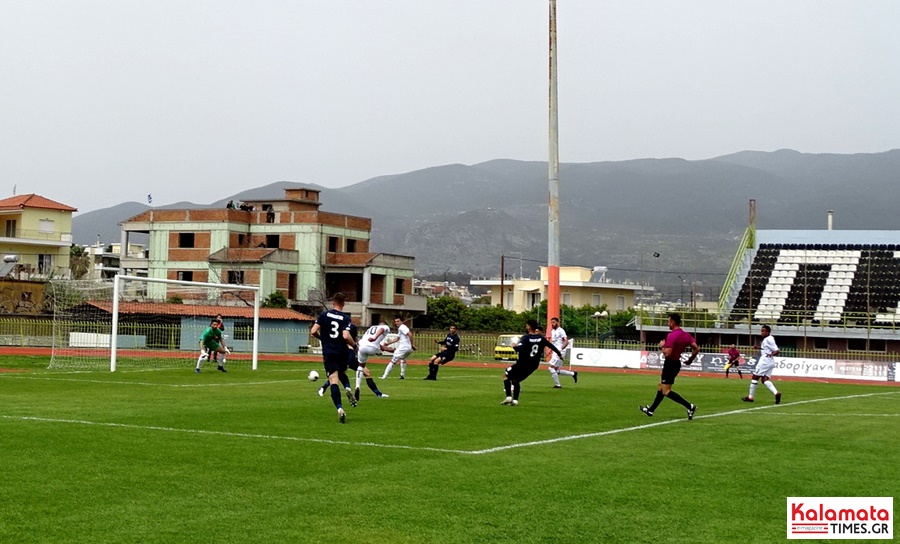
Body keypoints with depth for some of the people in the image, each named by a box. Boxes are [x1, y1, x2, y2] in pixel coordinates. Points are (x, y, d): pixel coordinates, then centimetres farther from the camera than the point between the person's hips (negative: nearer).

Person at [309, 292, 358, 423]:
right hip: (342, 351, 1)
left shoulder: (324, 315, 0)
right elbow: (346, 336, -17)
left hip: (328, 353, -1)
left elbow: (313, 331, -5)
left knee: (333, 380, -9)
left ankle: (340, 408, -23)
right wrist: (354, 345, 1)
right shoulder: (345, 318, -4)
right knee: (343, 373, 31)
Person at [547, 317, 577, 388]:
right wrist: (551, 352, 22)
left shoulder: (560, 331, -11)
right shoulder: (552, 331, 16)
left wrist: (560, 349, -32)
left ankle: (557, 384, -4)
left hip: (560, 352, -9)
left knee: (551, 367, -12)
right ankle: (573, 373, 22)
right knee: (557, 370, 9)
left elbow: (566, 342, -20)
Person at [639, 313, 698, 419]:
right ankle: (651, 410, 30)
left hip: (670, 364, -10)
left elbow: (667, 353, -27)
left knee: (666, 391, -4)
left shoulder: (672, 336, -22)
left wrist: (662, 346, -9)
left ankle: (690, 406, -11)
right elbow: (696, 348, 4)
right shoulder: (686, 335, 4)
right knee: (661, 387, 20)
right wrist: (690, 360, 16)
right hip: (677, 362, 10)